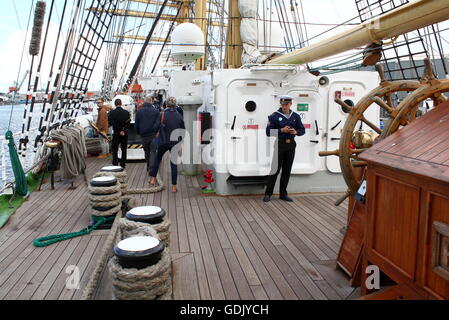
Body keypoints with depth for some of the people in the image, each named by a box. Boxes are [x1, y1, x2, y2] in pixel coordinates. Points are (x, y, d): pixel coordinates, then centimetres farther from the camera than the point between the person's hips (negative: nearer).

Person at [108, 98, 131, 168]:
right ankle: (123, 164, 13)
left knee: (115, 149, 9)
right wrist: (123, 130, -11)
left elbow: (110, 123, -10)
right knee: (124, 149, 10)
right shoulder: (126, 112, -5)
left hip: (116, 134, -1)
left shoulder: (112, 113, -8)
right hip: (124, 134, 1)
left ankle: (115, 163, 7)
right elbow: (128, 123, -10)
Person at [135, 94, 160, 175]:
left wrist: (139, 133, 21)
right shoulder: (156, 111, -7)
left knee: (147, 152, 18)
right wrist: (157, 133, 13)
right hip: (153, 135, -3)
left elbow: (136, 125, 6)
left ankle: (148, 168, 28)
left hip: (143, 136, 3)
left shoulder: (139, 112, 1)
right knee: (153, 152, 0)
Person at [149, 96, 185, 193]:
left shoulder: (162, 114, -8)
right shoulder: (179, 116, -1)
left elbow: (155, 128, -11)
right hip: (175, 142, 1)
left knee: (157, 159, 21)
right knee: (174, 164, 6)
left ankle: (153, 179, 22)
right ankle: (174, 186, 7)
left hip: (164, 142, -1)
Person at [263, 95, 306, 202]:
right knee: (276, 169, -5)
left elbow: (302, 130, 14)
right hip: (279, 144, -4)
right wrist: (281, 130, -17)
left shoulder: (296, 116, 10)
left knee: (287, 170, 7)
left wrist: (296, 132, -7)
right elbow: (269, 131, -8)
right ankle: (268, 194, 4)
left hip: (291, 145, 4)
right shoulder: (274, 116, -2)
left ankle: (283, 194, 17)